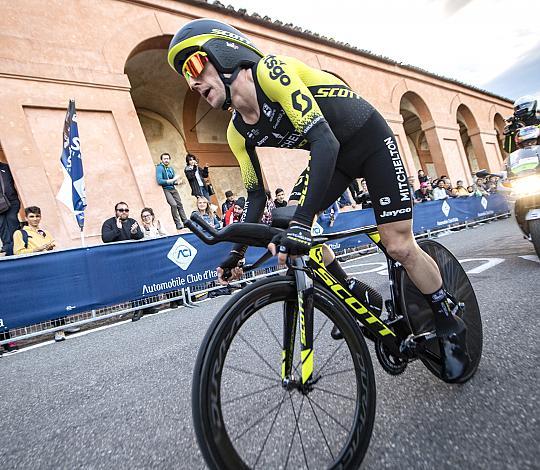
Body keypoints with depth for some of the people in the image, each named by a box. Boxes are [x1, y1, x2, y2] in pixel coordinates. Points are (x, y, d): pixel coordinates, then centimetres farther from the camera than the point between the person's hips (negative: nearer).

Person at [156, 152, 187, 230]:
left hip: (173, 189, 7)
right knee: (174, 204, -21)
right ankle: (178, 224, -11)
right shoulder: (159, 168, -10)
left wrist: (178, 182, -2)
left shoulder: (171, 168, 12)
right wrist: (172, 180, -21)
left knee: (180, 205, 3)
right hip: (165, 190, -7)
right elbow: (159, 181, -22)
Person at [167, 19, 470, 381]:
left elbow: (324, 140, -36)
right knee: (283, 225, -10)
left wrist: (301, 223, -44)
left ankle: (450, 322, 15)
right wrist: (238, 250, -7)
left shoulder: (270, 70, -26)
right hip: (335, 154, 6)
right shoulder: (239, 132, -5)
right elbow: (257, 193, 1)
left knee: (399, 246, -12)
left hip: (371, 139, -6)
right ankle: (353, 293, 8)